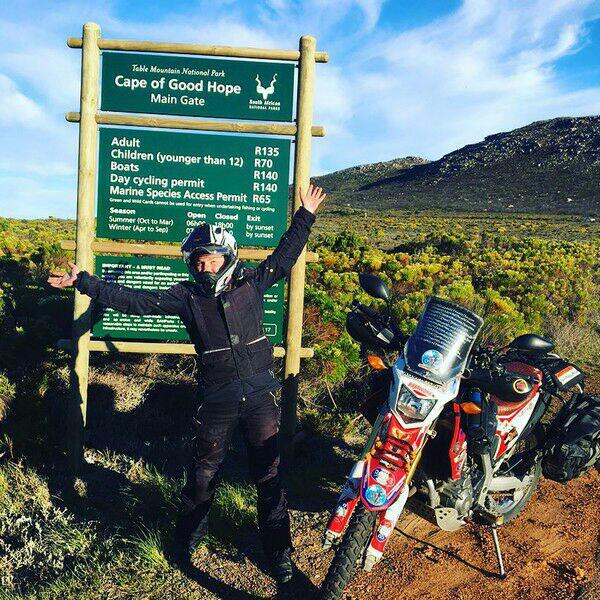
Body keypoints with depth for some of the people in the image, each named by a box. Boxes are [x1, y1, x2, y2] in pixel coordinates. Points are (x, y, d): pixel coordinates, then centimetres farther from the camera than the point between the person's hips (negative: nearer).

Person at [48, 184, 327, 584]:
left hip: (261, 396, 1)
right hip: (216, 403, 0)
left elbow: (285, 256, 13)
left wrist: (306, 216, 15)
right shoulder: (187, 296, -3)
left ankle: (278, 549, 30)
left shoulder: (251, 283, 1)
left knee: (269, 476, 10)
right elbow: (134, 300, -5)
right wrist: (84, 282, -8)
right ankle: (189, 539, 40)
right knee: (203, 475, 13)